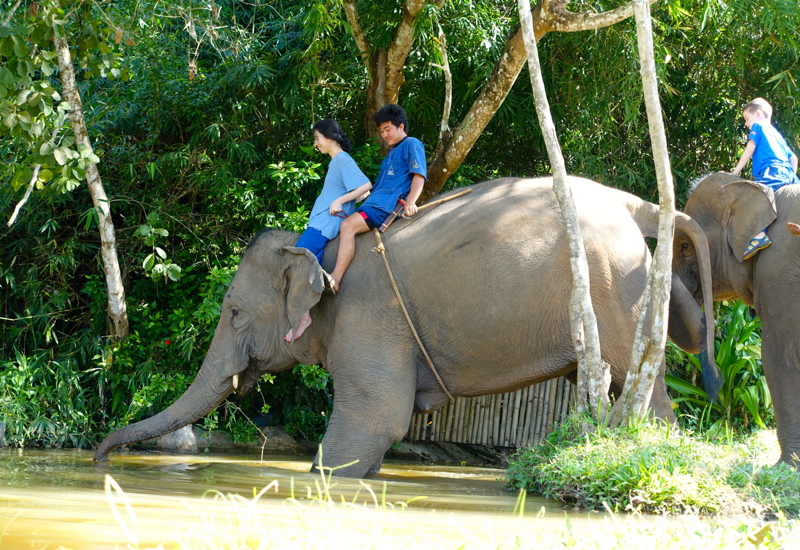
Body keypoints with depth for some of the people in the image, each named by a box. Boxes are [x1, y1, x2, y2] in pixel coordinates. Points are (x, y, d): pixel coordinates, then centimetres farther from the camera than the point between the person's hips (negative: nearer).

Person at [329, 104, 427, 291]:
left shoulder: (411, 145, 3)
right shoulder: (392, 153, 31)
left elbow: (419, 176, -11)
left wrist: (410, 202, -27)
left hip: (388, 205, -11)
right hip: (375, 202, 11)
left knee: (348, 226, -28)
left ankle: (336, 278, -37)